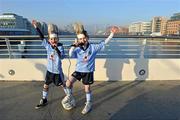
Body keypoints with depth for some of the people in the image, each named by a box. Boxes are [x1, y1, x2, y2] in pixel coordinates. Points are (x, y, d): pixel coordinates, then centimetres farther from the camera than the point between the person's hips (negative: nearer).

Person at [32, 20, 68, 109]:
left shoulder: (60, 46, -14)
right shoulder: (47, 45, -4)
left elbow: (62, 56, -27)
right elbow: (42, 37, -2)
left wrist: (56, 48, -38)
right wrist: (36, 27, -8)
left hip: (57, 71, -4)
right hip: (49, 70, 4)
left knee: (62, 84, 11)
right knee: (45, 85, 15)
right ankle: (44, 100, 34)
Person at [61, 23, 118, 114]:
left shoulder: (93, 47, -7)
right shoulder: (77, 49, -4)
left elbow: (104, 42, -8)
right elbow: (70, 54, -19)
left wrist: (112, 33, -14)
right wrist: (74, 45, -24)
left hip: (88, 71, -1)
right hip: (78, 70, 2)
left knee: (87, 88, 9)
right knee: (68, 83, -10)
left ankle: (88, 104, 34)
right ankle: (69, 96, 22)